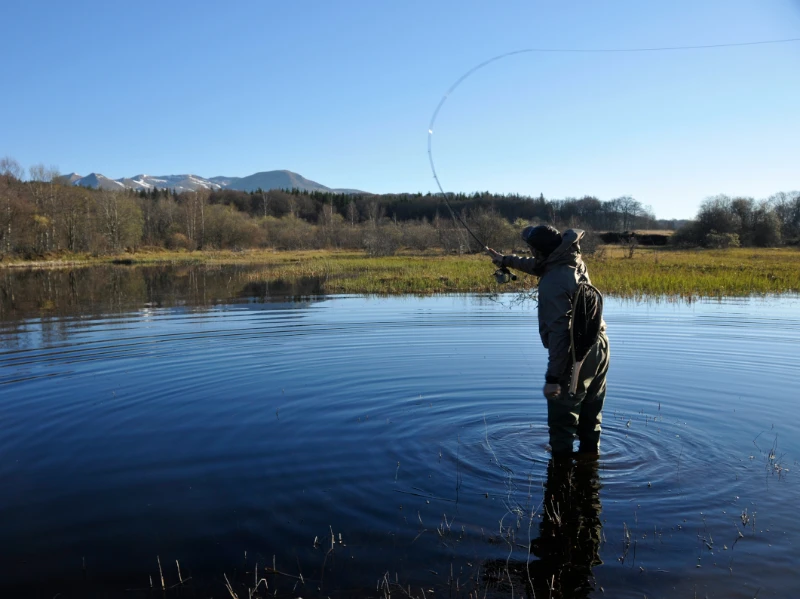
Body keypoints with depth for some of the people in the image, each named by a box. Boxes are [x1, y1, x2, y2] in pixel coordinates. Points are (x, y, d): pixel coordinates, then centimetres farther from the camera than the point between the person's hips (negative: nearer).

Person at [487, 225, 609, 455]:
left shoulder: (553, 283, -24)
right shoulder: (575, 263, 4)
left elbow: (559, 332, -30)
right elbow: (540, 265, 25)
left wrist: (552, 377, -29)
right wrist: (506, 260, 35)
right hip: (599, 347, 9)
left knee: (562, 419, 3)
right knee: (590, 413, 23)